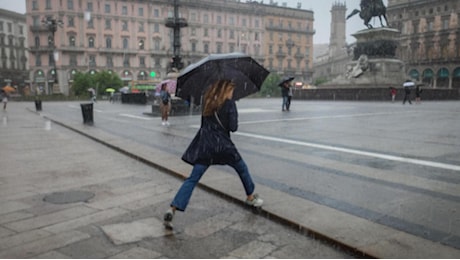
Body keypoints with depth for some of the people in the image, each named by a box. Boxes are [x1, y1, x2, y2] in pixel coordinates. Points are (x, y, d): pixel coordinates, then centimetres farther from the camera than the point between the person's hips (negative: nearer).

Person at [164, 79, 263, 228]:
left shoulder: (207, 102, 10)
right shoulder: (229, 104, -6)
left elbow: (204, 122, 15)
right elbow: (233, 127, -9)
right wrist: (234, 116, 8)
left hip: (204, 144, 4)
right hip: (222, 145, -4)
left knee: (193, 179, 2)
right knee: (242, 169, 22)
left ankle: (172, 209, -11)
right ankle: (251, 197, 38)